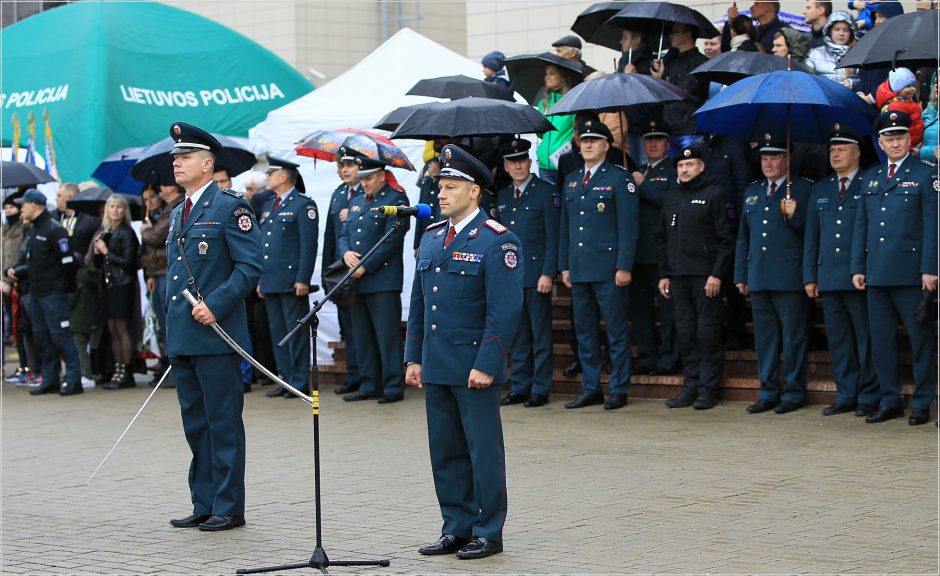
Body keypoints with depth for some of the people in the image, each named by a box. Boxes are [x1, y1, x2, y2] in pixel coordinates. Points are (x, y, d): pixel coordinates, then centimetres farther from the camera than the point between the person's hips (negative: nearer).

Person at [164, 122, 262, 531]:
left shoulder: (230, 206, -6)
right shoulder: (177, 213, 18)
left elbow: (250, 266, -12)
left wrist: (215, 305, -19)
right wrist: (172, 322, 16)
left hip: (216, 335, -8)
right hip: (181, 338, 8)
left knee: (223, 424, -3)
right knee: (195, 424, 11)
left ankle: (229, 508, 2)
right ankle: (204, 505, 18)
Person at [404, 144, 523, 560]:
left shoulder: (497, 241, -10)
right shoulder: (431, 237, 12)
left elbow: (505, 310, -15)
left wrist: (486, 365, -19)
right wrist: (414, 357, 12)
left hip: (474, 366, -7)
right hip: (436, 366, 7)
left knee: (483, 448, 1)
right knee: (445, 450, 11)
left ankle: (488, 533, 10)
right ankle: (457, 527, 21)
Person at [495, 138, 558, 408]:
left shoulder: (545, 192, -3)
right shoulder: (502, 196, 15)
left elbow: (553, 236, -7)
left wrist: (548, 273, -14)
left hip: (536, 274, -5)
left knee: (540, 333, -1)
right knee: (517, 334, 9)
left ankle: (540, 390, 3)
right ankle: (520, 387, 14)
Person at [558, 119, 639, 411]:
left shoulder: (620, 179, -2)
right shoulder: (571, 181, 16)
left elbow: (628, 225, -7)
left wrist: (624, 266, -14)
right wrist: (564, 265, 13)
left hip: (608, 268, -6)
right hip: (578, 269, 6)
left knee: (616, 330, -2)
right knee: (583, 330, 9)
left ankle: (619, 390, 4)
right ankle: (591, 388, 15)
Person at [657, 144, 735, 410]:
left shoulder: (714, 194, -3)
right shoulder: (670, 196, 14)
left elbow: (726, 238, -6)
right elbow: (662, 238, 18)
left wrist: (717, 274, -13)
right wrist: (664, 273, 11)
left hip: (705, 275, -5)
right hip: (678, 275, 5)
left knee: (708, 332, -2)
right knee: (685, 332, 7)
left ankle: (708, 389, 3)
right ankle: (691, 386, 14)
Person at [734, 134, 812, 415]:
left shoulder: (802, 189, 2)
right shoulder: (752, 192, 19)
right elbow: (743, 236, 22)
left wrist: (794, 216, -21)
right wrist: (740, 274, 17)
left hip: (790, 276, -5)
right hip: (759, 277, 5)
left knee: (793, 336, -2)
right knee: (765, 336, 9)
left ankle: (793, 392, 5)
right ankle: (769, 392, 15)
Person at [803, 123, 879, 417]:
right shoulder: (820, 189, 17)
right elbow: (811, 236, 17)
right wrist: (810, 276, 10)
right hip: (829, 278, 5)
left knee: (866, 338, -2)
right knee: (838, 339, 7)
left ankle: (869, 397, 4)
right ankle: (846, 395, 14)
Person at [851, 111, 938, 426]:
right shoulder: (870, 178, 15)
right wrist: (858, 267, 9)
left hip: (911, 272, -5)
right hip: (877, 273, 5)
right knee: (881, 340, 7)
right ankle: (890, 401, 15)